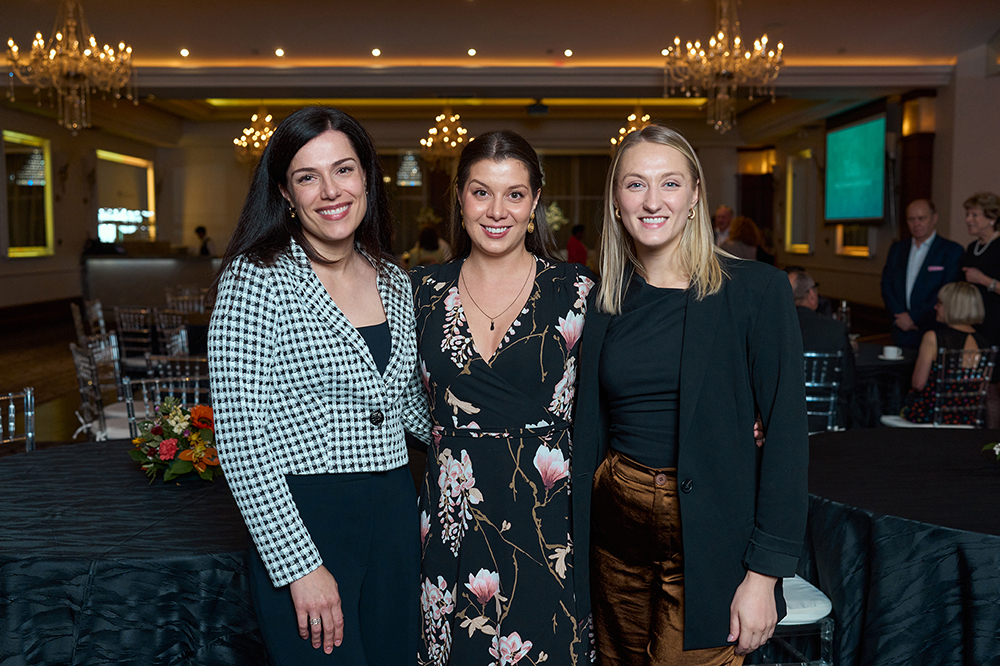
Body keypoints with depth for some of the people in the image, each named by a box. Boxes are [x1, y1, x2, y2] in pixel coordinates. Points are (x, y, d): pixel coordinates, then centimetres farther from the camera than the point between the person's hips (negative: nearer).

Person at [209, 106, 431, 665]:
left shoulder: (395, 282, 6)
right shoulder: (256, 279, -12)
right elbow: (240, 440, -16)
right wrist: (300, 566, -18)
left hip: (395, 512, 6)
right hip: (301, 521, -6)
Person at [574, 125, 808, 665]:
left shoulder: (756, 291, -9)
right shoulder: (603, 301, 3)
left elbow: (785, 434, -11)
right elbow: (589, 428, 8)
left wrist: (765, 571, -15)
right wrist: (574, 545, 6)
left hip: (709, 535, -4)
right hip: (617, 528, 4)